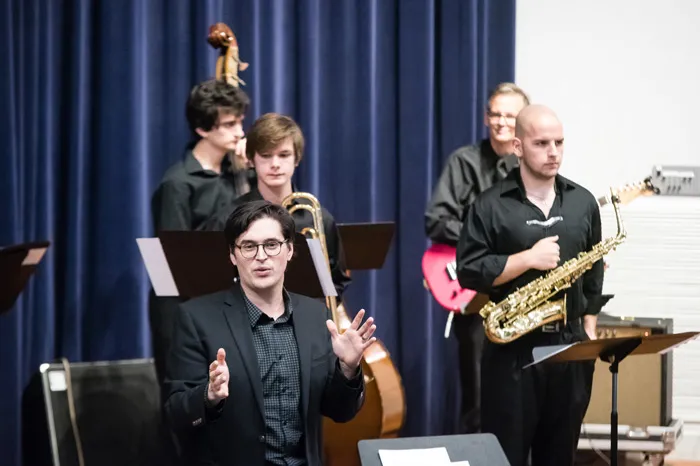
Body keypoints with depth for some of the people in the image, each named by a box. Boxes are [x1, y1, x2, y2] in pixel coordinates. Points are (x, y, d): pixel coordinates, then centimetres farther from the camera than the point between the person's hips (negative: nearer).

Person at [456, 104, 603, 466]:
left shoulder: (583, 202, 9)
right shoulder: (490, 205, -5)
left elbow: (593, 272, 16)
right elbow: (468, 272, -11)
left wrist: (590, 329, 9)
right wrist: (528, 259, -17)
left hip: (570, 345, 4)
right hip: (512, 348, -4)